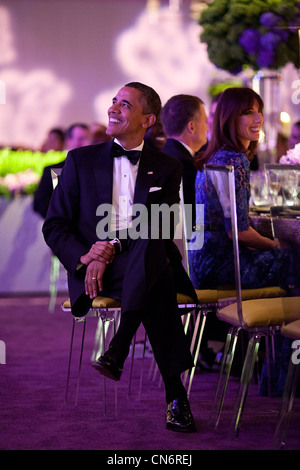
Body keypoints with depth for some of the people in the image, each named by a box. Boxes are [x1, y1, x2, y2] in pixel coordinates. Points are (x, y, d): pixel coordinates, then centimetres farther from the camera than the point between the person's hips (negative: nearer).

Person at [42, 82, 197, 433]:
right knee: (158, 287, -36)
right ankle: (175, 395, -41)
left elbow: (162, 226, 0)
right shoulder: (81, 160, 15)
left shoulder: (166, 168, 15)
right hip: (93, 271, -1)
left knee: (151, 248, -39)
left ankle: (118, 350, -41)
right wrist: (85, 258, -11)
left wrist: (112, 247, -16)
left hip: (144, 263, 1)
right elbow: (54, 226, 10)